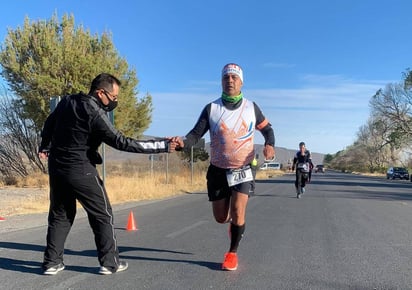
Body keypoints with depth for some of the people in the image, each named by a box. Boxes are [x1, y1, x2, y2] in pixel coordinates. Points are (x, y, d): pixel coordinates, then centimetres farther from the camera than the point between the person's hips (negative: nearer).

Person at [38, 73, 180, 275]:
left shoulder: (67, 102, 4)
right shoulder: (95, 114, -18)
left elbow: (49, 124, 18)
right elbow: (122, 143, -23)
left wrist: (45, 147, 38)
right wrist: (163, 146, -24)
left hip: (56, 167, 7)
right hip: (80, 170, -7)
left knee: (60, 214, 18)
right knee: (102, 215, 6)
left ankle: (52, 262, 20)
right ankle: (110, 263, 10)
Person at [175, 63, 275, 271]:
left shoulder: (251, 107, -2)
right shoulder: (211, 108, -5)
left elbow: (267, 129, 10)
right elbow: (196, 134, -10)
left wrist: (269, 144, -12)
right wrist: (183, 143, -33)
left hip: (243, 170, -1)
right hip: (218, 171, 1)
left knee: (237, 212, -14)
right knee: (221, 218, 6)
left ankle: (232, 253, 9)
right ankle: (235, 223, 42)